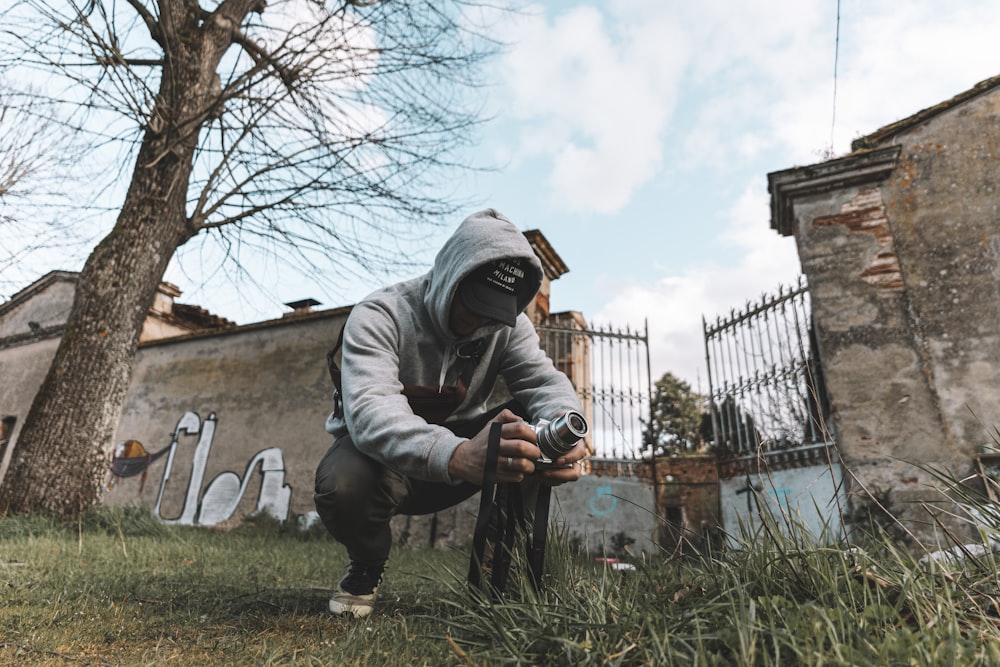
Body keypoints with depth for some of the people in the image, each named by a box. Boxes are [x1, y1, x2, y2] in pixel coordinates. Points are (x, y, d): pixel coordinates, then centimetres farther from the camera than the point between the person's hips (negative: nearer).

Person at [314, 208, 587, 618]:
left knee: (531, 424, -22)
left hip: (457, 446, 4)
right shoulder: (379, 316, -25)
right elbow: (369, 413, -40)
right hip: (384, 454, -3)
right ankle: (367, 565, 0)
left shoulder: (506, 324, -9)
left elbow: (544, 380, -22)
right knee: (342, 485, -37)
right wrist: (457, 456, -59)